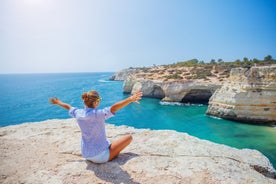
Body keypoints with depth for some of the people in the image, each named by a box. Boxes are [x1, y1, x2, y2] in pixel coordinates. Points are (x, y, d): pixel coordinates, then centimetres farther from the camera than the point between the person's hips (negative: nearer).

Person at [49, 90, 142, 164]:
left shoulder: (78, 113, -7)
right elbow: (113, 108, -44)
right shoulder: (98, 114, -27)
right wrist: (130, 99, -56)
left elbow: (68, 107, 13)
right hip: (100, 156, -7)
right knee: (129, 137, -3)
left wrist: (58, 102, 33)